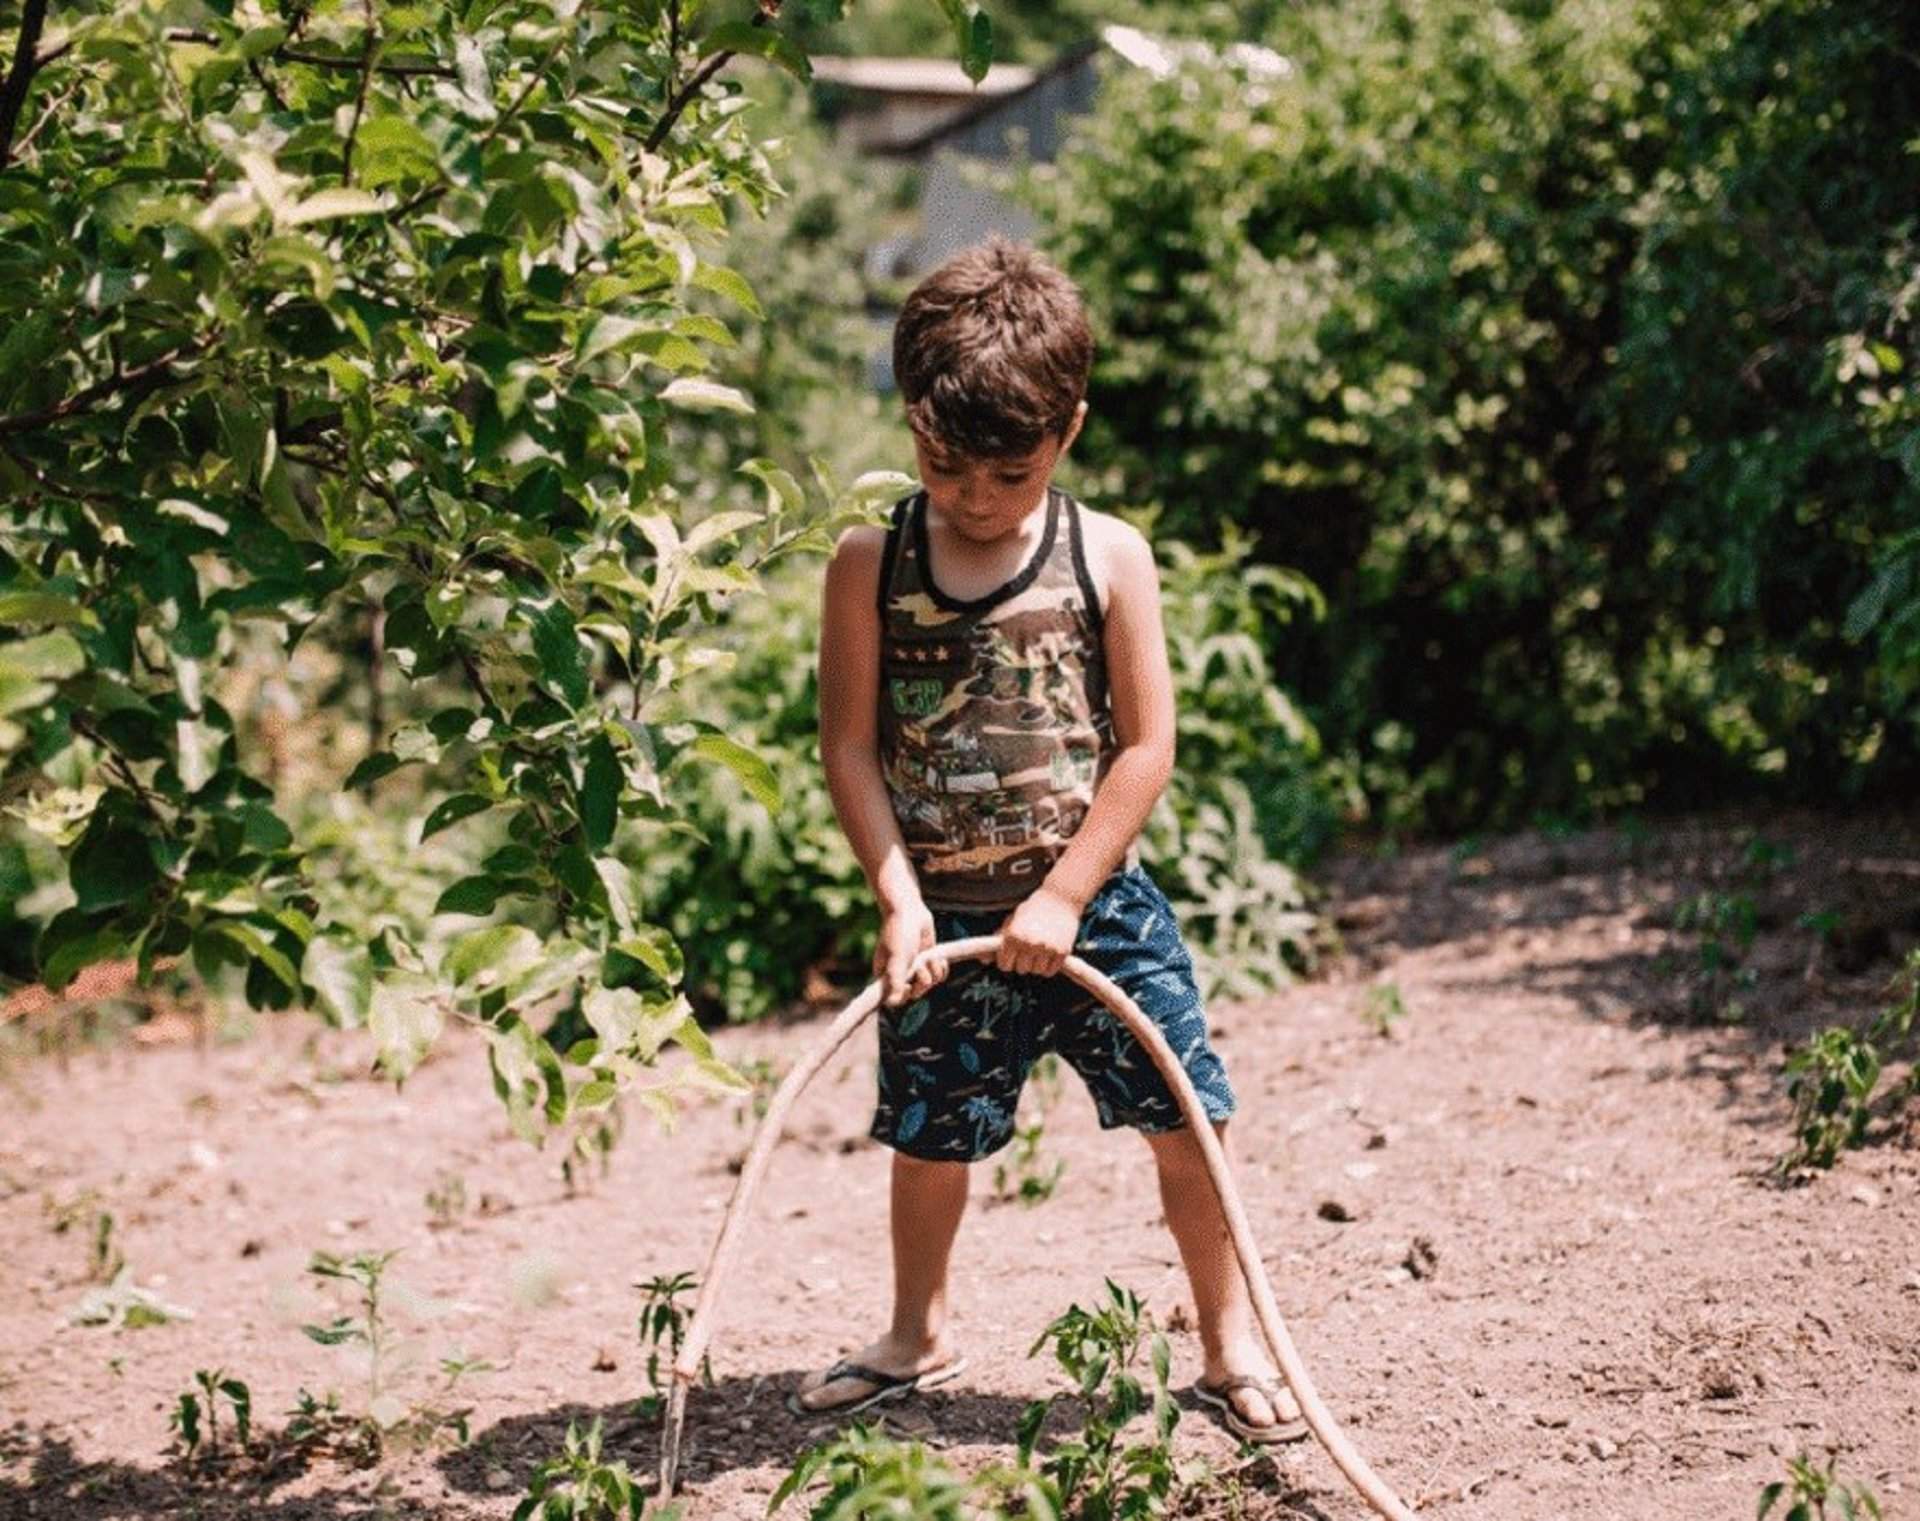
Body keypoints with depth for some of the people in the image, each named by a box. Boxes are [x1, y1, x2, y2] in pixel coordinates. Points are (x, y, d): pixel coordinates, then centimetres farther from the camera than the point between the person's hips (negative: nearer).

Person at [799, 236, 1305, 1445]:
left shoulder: (1109, 558, -6)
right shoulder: (871, 566, -4)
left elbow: (1146, 746, -6)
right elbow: (851, 745, -5)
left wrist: (1063, 897, -11)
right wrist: (901, 897, -13)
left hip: (1094, 905, -1)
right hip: (947, 920, 1)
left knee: (1187, 1118, 1)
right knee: (929, 1139, 13)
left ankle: (1232, 1343, 19)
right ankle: (920, 1338, 37)